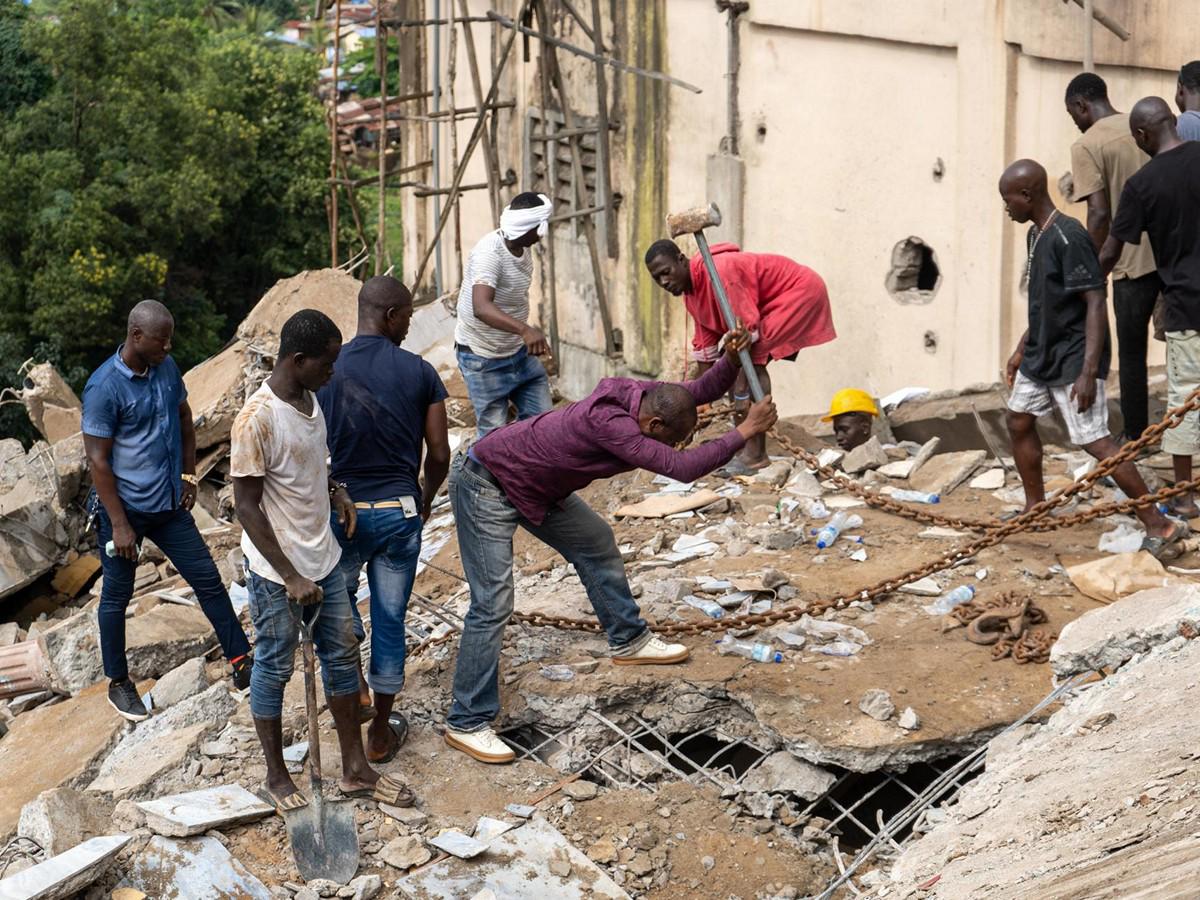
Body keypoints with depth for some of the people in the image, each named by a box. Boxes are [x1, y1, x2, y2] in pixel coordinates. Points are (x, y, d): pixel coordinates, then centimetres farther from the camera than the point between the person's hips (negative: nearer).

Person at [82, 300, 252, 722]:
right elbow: (97, 459, -18)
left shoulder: (166, 368, -1)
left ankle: (241, 660, 18)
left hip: (169, 504, 6)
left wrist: (189, 477, 12)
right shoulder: (104, 387, -20)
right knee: (117, 596, 10)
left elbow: (184, 419, 15)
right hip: (124, 508, -6)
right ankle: (118, 683, 24)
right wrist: (119, 525, -18)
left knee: (208, 579, 8)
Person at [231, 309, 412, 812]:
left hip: (322, 558, 8)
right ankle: (276, 777, 23)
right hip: (277, 571, -8)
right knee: (275, 668, 7)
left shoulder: (309, 399, 3)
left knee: (342, 655, 13)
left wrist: (333, 489, 3)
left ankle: (355, 770, 24)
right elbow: (247, 506, -21)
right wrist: (290, 578, -21)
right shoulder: (257, 419, -23)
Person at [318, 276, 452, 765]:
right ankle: (381, 732, 21)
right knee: (390, 620, 12)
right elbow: (439, 454, -3)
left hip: (342, 510, 0)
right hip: (401, 512, 0)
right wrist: (426, 499, 16)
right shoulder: (419, 372, -6)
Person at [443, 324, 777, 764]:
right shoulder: (608, 422, -34)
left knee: (596, 545, 19)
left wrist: (731, 358, -16)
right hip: (487, 485, -10)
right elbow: (683, 468, -37)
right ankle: (467, 723, -7)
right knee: (493, 604, -13)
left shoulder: (639, 395, -8)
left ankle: (628, 641, 39)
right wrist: (746, 431, -32)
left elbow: (702, 391, 4)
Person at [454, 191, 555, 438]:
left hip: (519, 351, 8)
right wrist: (525, 329, -57)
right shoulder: (489, 253, -28)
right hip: (484, 359, -8)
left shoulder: (522, 247, 0)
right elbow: (481, 308, -44)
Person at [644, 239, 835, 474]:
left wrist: (741, 394, -31)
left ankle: (755, 454, -25)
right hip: (771, 303, 10)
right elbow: (705, 348, 8)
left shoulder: (718, 272, -30)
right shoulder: (690, 293, 2)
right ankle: (742, 448, 7)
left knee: (752, 358, -23)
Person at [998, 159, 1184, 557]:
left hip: (1073, 358, -10)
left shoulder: (1069, 237, -21)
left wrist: (1089, 371, -27)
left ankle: (1159, 526, -6)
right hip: (1042, 353, 10)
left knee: (1094, 440, -11)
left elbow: (1095, 303, -23)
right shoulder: (1035, 235, 8)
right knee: (1018, 421, 17)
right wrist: (1021, 349, 23)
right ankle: (1036, 507, 33)